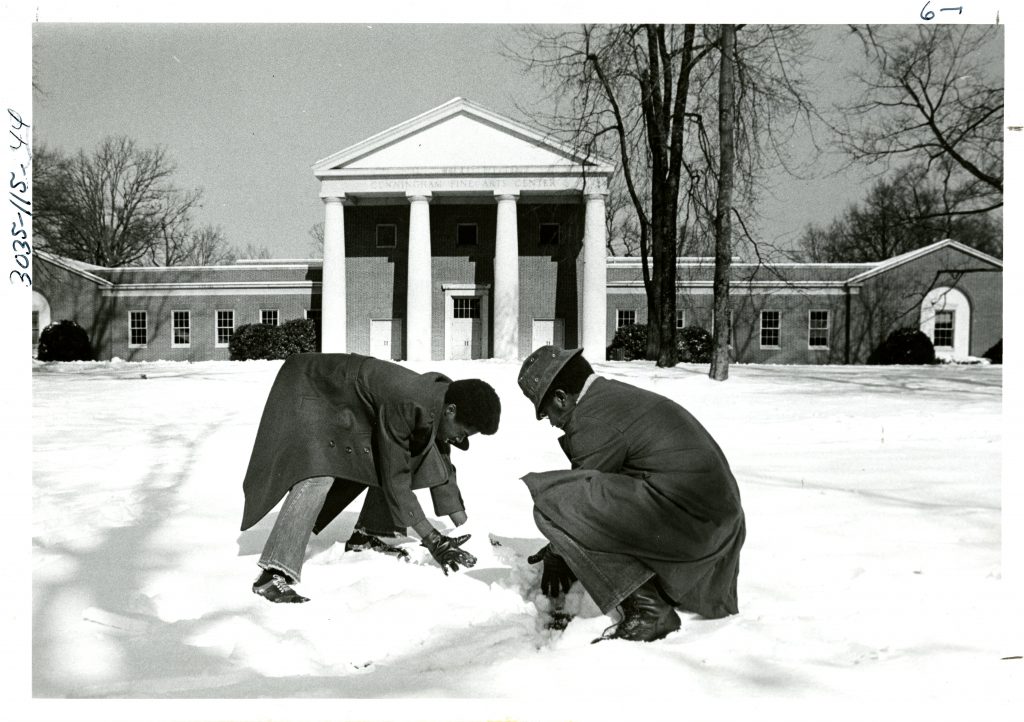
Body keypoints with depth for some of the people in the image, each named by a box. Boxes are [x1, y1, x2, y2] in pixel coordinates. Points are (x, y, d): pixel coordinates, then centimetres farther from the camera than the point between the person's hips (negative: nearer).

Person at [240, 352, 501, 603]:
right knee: (318, 477, -28)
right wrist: (432, 539, -27)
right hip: (311, 392, -10)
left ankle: (365, 537, 13)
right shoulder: (404, 406, -36)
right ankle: (274, 575, -30)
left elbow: (442, 467, 2)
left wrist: (464, 529, 0)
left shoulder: (445, 394, -9)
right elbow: (395, 479, -29)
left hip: (353, 404, 10)